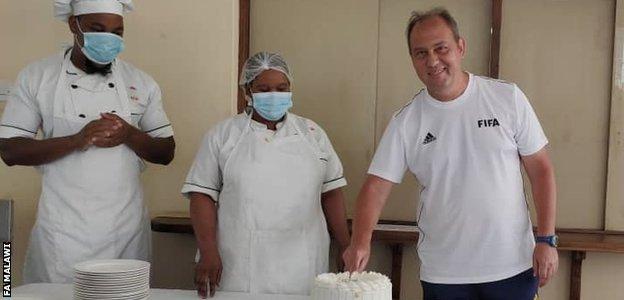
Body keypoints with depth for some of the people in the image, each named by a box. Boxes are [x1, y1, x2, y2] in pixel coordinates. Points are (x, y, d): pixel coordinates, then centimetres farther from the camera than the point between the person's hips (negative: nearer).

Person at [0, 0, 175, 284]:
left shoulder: (141, 83, 4)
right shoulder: (36, 77, -2)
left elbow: (166, 153, 6)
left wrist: (129, 135, -15)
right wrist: (77, 140, -20)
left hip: (126, 229, 2)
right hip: (63, 229, -2)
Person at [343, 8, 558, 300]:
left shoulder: (507, 98, -4)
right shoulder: (406, 122, -4)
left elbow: (540, 169, 0)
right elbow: (376, 186, -7)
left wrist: (547, 240, -4)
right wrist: (361, 241, -23)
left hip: (514, 266, 0)